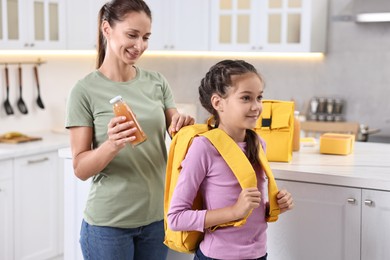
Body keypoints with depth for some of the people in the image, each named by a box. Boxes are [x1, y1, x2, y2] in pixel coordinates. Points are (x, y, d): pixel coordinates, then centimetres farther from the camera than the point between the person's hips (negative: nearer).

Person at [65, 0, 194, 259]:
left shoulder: (157, 82, 1)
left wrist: (183, 126, -16)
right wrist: (113, 145, -29)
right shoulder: (85, 91, -9)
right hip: (109, 223, -3)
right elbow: (81, 168, -10)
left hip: (157, 216, 4)